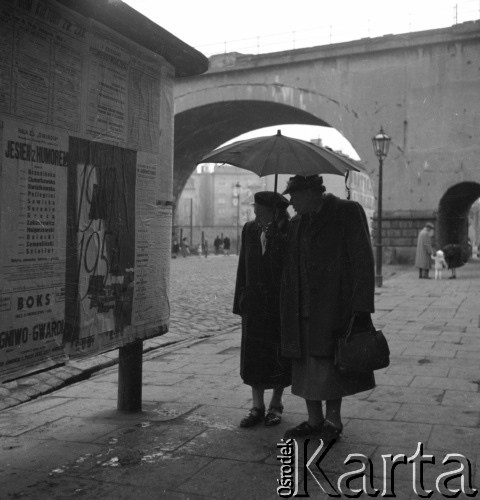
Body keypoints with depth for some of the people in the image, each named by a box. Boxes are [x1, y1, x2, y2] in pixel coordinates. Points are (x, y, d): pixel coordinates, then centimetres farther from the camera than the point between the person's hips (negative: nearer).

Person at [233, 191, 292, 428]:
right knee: (253, 355, 7)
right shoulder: (250, 230, 6)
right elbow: (243, 267, 9)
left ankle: (276, 404, 23)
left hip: (279, 303, -4)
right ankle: (257, 406, 18)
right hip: (254, 304, 4)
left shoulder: (288, 233, -9)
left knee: (279, 355, 7)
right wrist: (240, 301, 8)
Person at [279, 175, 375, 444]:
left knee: (329, 363, 0)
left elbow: (363, 260, -9)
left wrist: (362, 307, -15)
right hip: (303, 309, 6)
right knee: (305, 365, 9)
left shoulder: (348, 212, -5)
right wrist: (287, 310, 11)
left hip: (334, 308, -6)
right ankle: (314, 420, 22)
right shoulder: (296, 223, 15)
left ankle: (333, 420, 17)